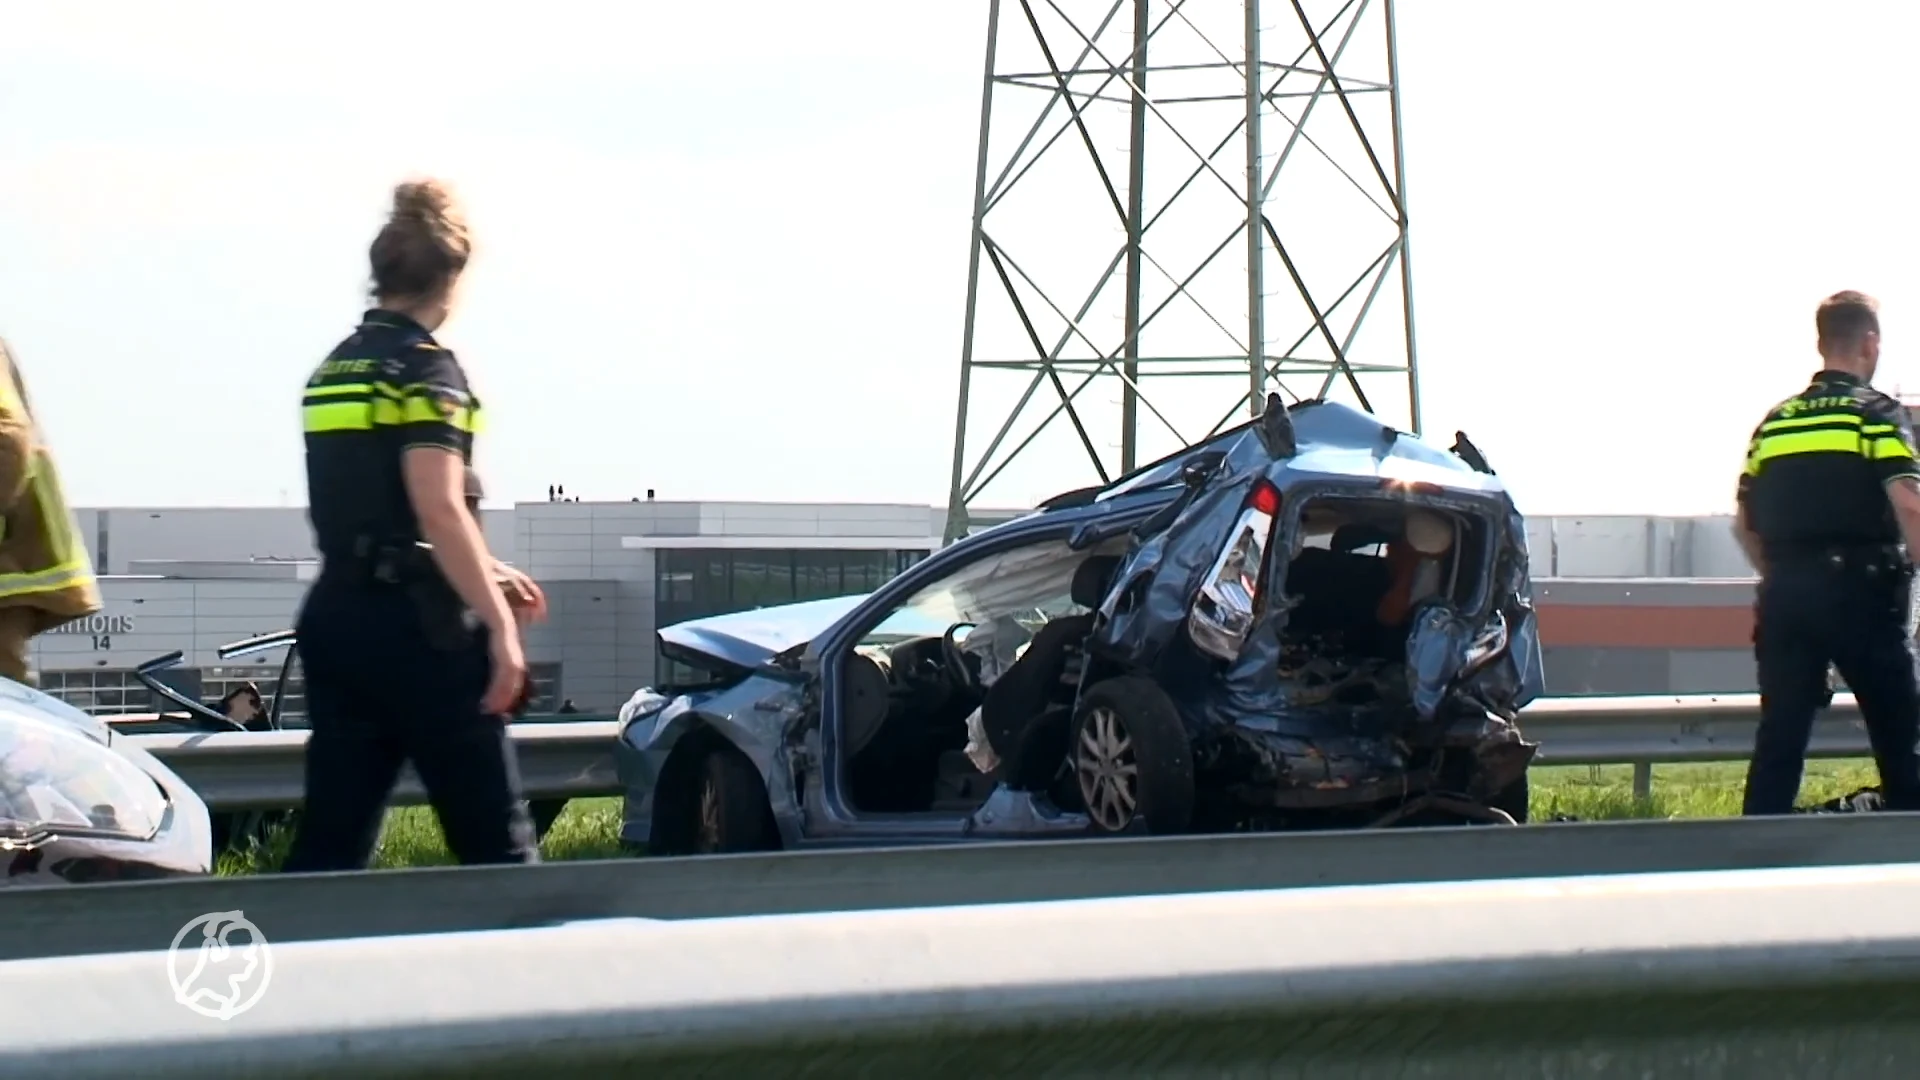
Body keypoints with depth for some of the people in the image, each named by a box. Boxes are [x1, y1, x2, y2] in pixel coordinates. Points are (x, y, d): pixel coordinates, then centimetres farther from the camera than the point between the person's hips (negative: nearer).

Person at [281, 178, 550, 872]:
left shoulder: (335, 369, 16)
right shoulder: (425, 367, -9)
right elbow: (438, 508, -19)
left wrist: (486, 575, 31)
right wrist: (499, 623, -19)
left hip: (335, 616, 8)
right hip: (413, 627, -8)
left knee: (329, 841, 6)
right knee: (493, 840, -1)